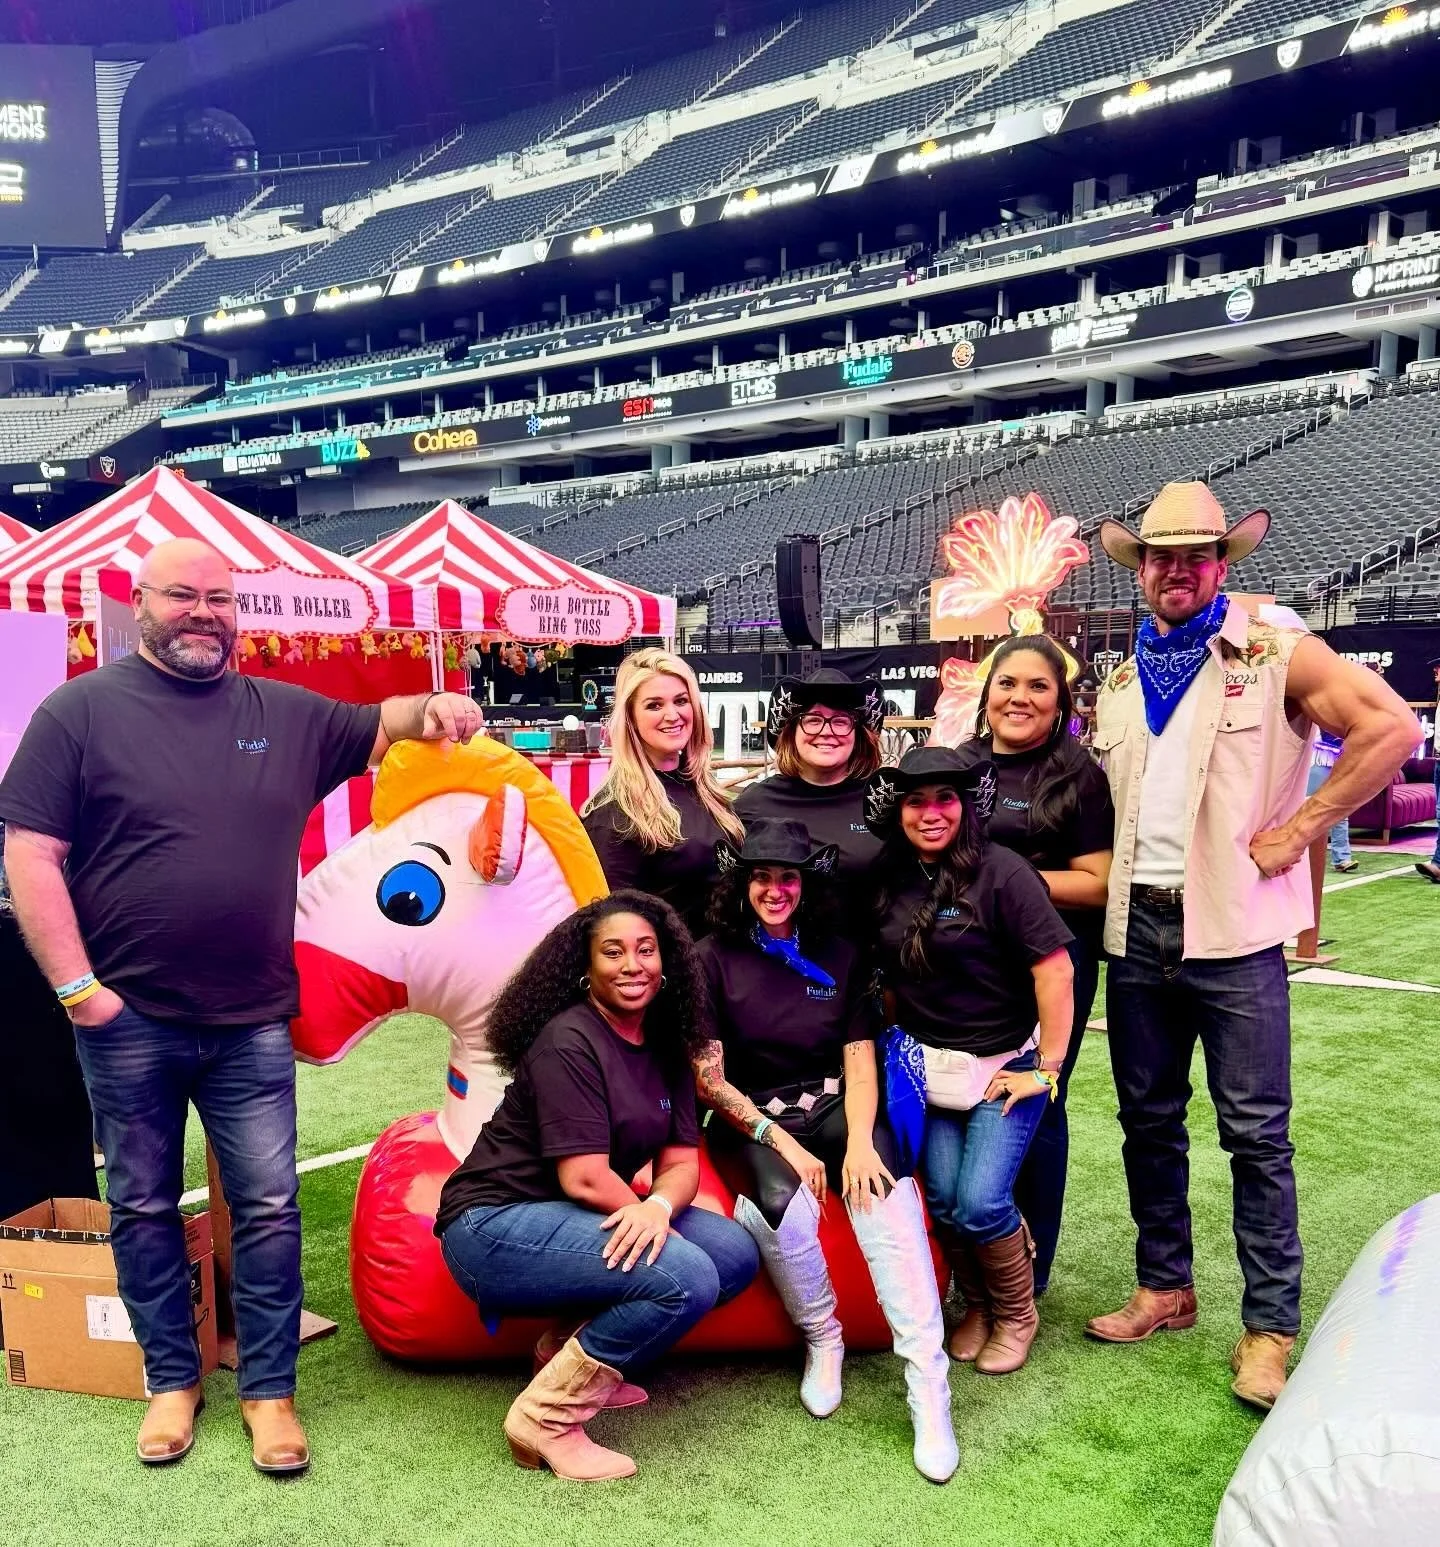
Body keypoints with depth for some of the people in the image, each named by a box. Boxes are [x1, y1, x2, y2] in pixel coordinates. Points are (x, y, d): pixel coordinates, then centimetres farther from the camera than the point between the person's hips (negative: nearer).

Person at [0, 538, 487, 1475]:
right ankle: (173, 1378, 31)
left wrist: (432, 709, -10)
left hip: (251, 1023, 2)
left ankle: (270, 1390, 21)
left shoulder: (287, 714, 7)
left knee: (268, 1207, 5)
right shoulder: (82, 710, -3)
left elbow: (379, 728, 16)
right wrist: (75, 987, -12)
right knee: (144, 1207, 13)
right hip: (125, 1020, -2)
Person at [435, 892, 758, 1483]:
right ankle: (547, 1419, -12)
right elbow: (584, 1178, -22)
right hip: (493, 1224, -8)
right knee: (687, 1277, -26)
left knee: (737, 1254, -4)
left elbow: (681, 1162, 0)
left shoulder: (665, 1049, 7)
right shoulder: (567, 1043, -17)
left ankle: (569, 1346, 3)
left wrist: (658, 1206, -21)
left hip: (586, 1219, 9)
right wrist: (643, 1210, -8)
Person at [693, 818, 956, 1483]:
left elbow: (860, 1060, 3)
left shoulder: (839, 955, 7)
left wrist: (859, 1140, -16)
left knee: (885, 1186, -31)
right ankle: (822, 1340, -6)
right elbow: (708, 1078, -5)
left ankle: (928, 1385, -33)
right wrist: (782, 1142, -16)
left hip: (831, 1108, 2)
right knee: (784, 1200, -35)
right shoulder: (714, 958, -1)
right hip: (750, 1120, -2)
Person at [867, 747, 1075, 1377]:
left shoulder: (1000, 872, -16)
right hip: (927, 1067, 4)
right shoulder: (889, 881, 0)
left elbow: (1055, 970, -17)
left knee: (980, 1202, -12)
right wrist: (903, 1045, 8)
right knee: (944, 1200, -2)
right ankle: (977, 1307, 27)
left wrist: (1048, 1068, -14)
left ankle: (1017, 1314, 17)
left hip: (1004, 1065, -4)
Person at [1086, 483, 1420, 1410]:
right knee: (1149, 1120, 13)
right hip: (1138, 927, 5)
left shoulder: (1277, 656, -3)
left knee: (1256, 1132, 1)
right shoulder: (1120, 684, 14)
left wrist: (1298, 831, -14)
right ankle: (1165, 1289, 29)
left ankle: (1271, 1327, 12)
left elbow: (1392, 728, -12)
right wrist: (1098, 882, 8)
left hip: (1233, 931, -5)